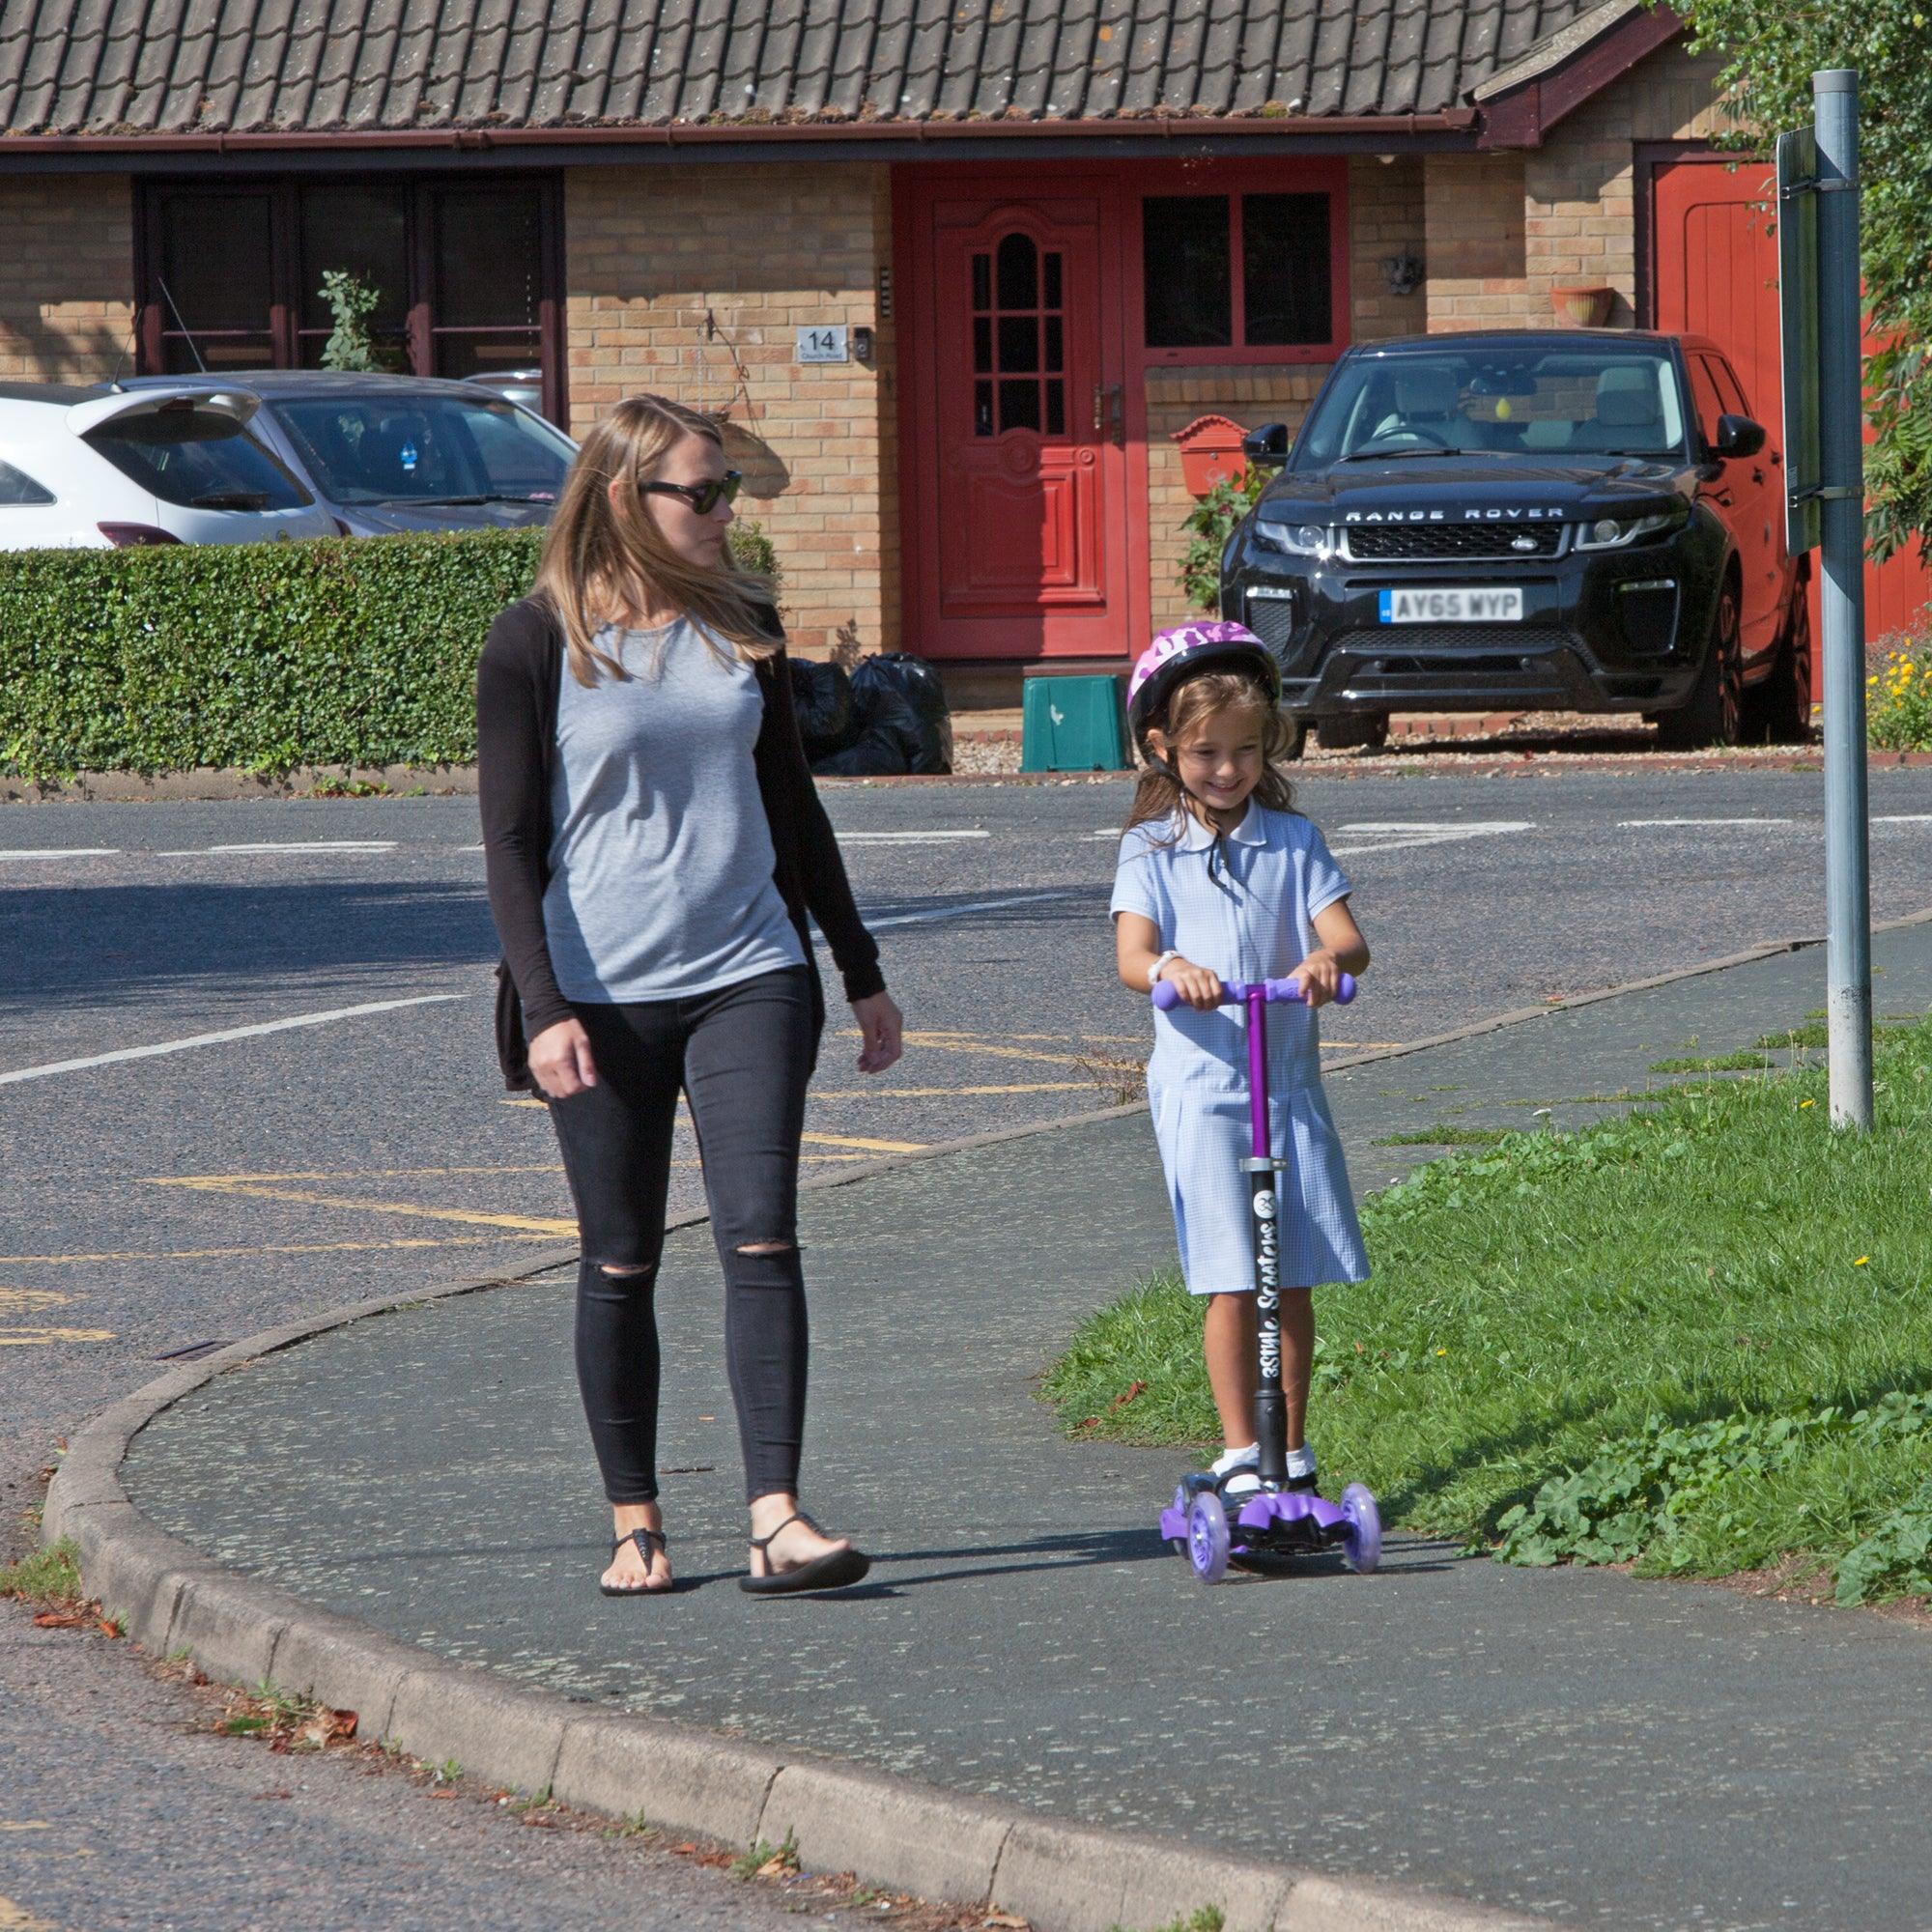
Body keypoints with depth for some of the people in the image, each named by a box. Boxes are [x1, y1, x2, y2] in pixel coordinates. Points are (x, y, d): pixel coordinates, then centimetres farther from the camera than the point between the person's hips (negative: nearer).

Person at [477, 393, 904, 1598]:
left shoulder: (741, 625, 9)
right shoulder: (540, 643, -3)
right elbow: (512, 842, -4)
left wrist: (864, 975, 21)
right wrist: (543, 1007, -14)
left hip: (749, 979, 3)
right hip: (602, 997, -2)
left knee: (762, 1238, -10)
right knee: (623, 1265, 4)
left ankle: (777, 1518, -15)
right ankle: (636, 1523, 15)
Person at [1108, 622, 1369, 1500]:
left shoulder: (1292, 840, 7)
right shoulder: (1151, 849, 3)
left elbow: (1348, 938, -4)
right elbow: (1130, 955, -9)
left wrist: (1325, 959, -29)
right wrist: (1170, 967, -34)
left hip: (1291, 1083, 2)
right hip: (1201, 1087, -2)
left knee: (1293, 1277, 6)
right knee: (1231, 1280, -8)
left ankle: (1293, 1452, 18)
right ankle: (1238, 1455, -4)